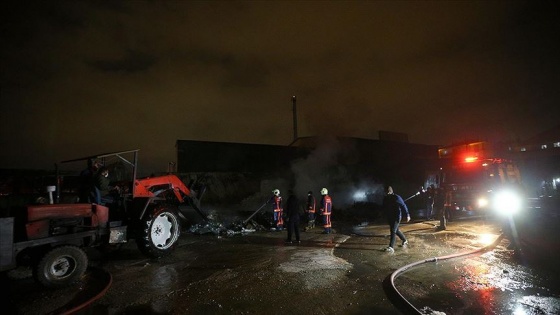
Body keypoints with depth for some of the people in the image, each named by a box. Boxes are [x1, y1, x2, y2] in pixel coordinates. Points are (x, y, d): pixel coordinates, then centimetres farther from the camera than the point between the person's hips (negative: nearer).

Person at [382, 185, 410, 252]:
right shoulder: (385, 198, 4)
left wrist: (407, 215, -15)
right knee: (396, 230, 19)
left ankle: (391, 247, -16)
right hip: (389, 217, 7)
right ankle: (404, 240, 43)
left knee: (393, 231, -14)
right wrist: (386, 217, 17)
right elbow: (384, 208, 15)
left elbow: (403, 206, -12)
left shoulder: (397, 197, -14)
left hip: (396, 217, -7)